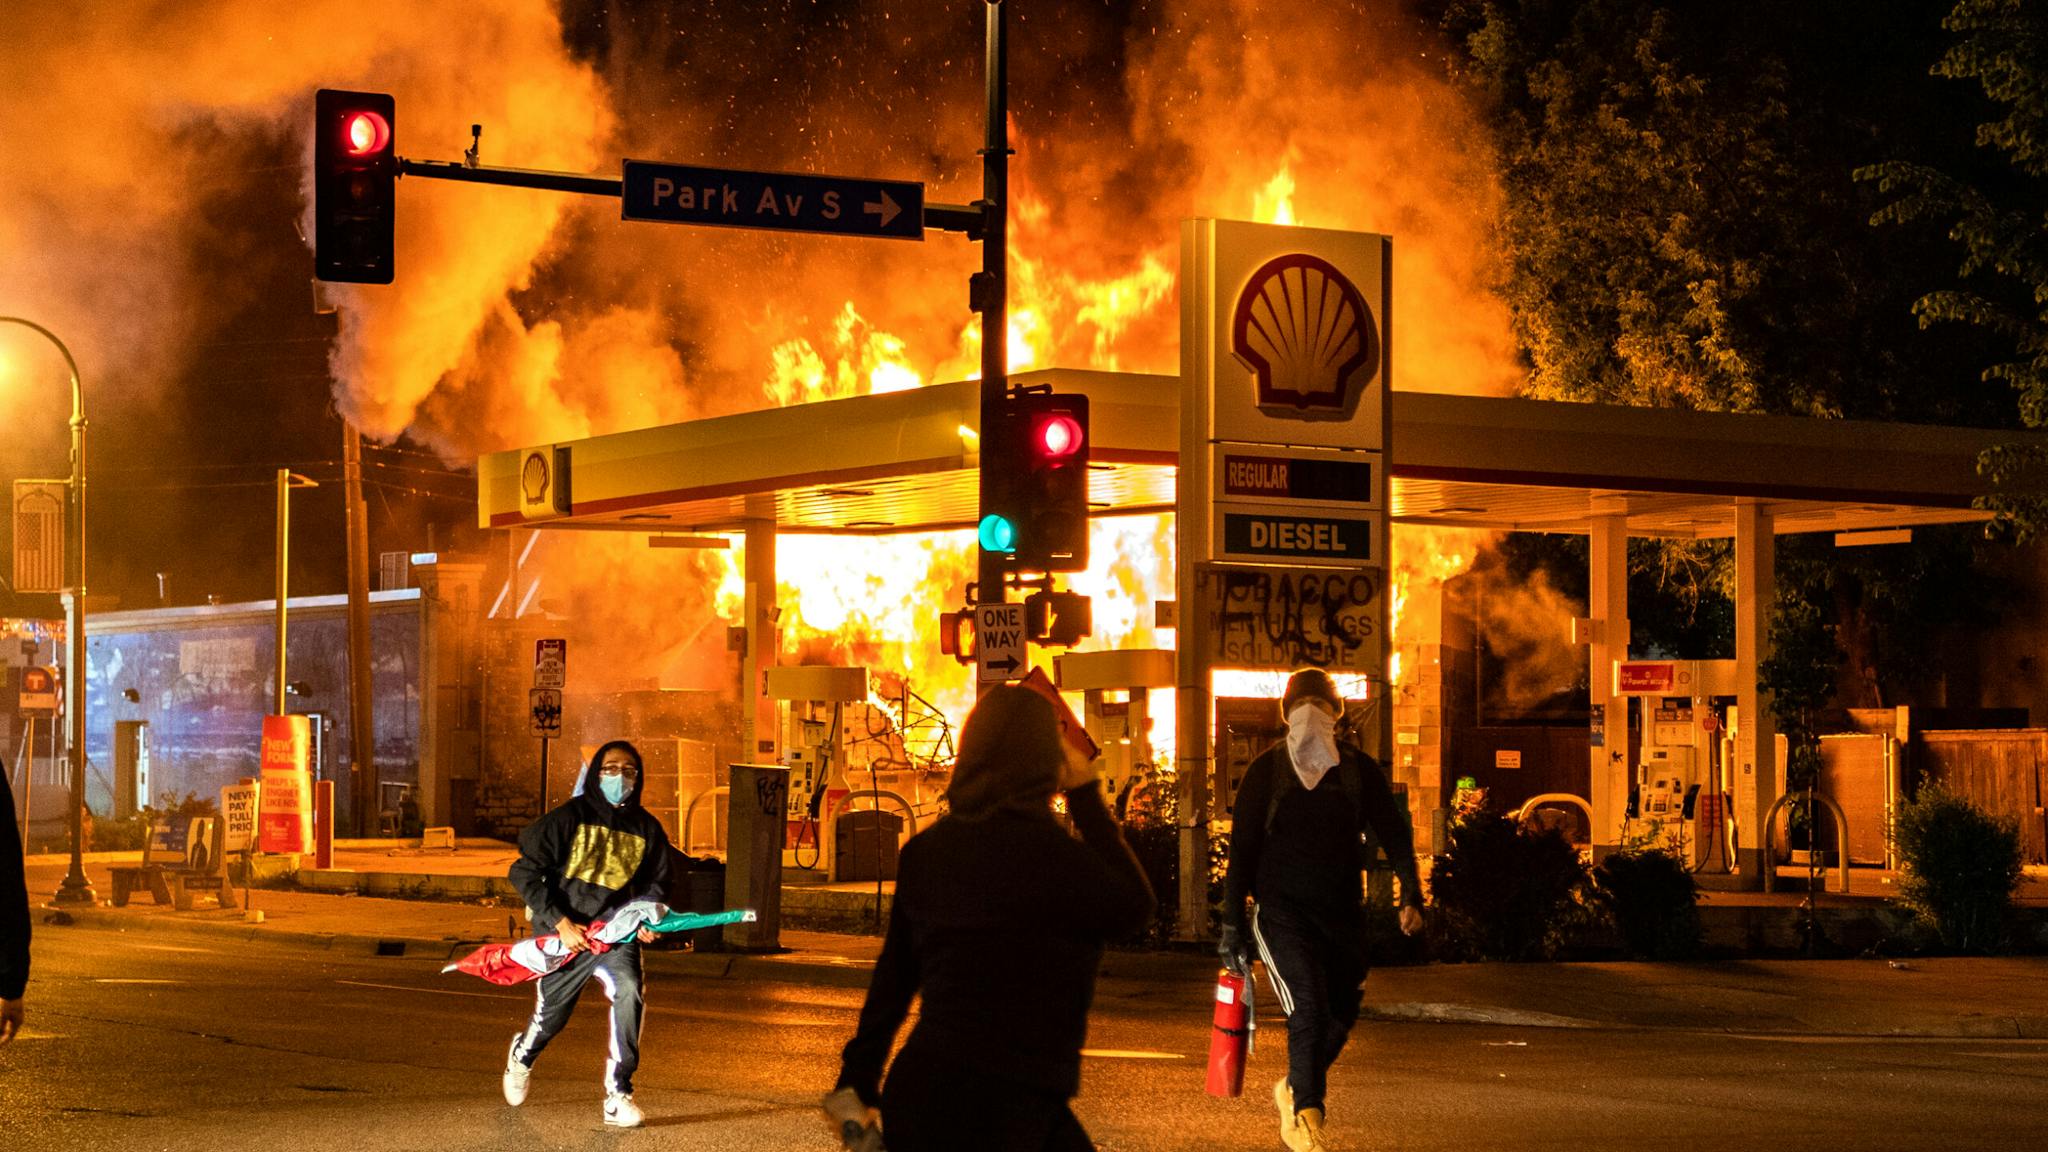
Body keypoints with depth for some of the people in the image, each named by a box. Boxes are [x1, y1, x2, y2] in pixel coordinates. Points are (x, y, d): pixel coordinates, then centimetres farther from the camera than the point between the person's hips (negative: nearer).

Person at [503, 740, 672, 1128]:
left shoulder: (647, 829, 2)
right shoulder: (570, 817, -10)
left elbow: (655, 883, 16)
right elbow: (526, 871, -9)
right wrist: (559, 922, -17)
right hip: (565, 934, -1)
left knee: (629, 992, -28)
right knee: (551, 1016, 14)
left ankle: (618, 1096, -22)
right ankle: (522, 1056, 52)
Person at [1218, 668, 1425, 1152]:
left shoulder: (1358, 769, 5)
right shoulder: (1267, 770, 1)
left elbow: (1393, 833, 3)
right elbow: (1242, 846, 2)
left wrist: (1411, 895, -12)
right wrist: (1232, 922, -1)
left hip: (1342, 911, 3)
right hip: (1282, 908, -3)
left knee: (1340, 1015, 6)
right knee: (1309, 1007, -18)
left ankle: (1294, 1089, 33)